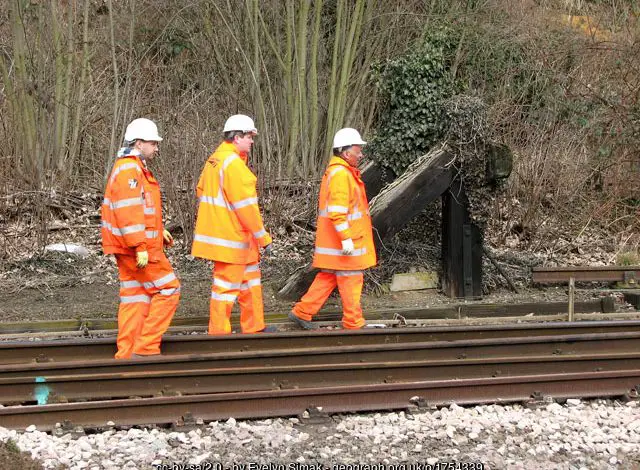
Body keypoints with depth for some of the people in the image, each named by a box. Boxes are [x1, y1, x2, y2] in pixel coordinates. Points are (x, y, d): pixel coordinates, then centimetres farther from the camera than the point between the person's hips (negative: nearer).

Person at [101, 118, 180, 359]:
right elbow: (128, 212, -23)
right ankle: (146, 348, -5)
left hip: (128, 248, 10)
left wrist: (158, 230, 21)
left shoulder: (135, 168, 20)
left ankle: (126, 353, 13)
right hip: (136, 247, -10)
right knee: (168, 289, -5)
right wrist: (140, 247, -26)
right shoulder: (129, 169, -15)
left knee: (135, 297, 11)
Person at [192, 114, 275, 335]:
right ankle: (219, 332, 6)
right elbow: (246, 205, -22)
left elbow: (201, 190, 21)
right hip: (230, 236, -10)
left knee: (249, 277, 19)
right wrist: (263, 237, -16)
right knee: (227, 284, -2)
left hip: (218, 231, 10)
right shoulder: (234, 163, -20)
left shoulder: (214, 160, 11)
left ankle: (255, 327, 28)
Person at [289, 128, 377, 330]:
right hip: (343, 243, -10)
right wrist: (346, 238, -25)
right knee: (351, 280, -2)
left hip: (334, 242, 10)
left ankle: (301, 312, 18)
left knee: (327, 278, 15)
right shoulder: (341, 174, -17)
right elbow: (337, 211, -24)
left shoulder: (340, 171, 18)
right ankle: (354, 324, 6)